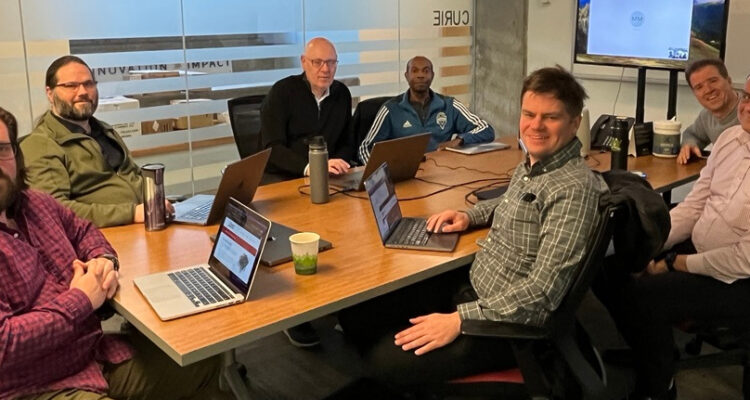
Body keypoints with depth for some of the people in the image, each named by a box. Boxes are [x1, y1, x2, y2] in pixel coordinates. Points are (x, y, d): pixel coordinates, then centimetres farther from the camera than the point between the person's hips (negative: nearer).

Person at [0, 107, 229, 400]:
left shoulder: (34, 204, 5)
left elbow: (82, 230, 27)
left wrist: (103, 259, 4)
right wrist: (80, 300, -16)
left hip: (99, 352, 8)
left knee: (207, 367, 11)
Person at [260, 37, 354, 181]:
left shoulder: (342, 93, 7)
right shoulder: (281, 92, -8)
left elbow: (346, 143, 13)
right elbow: (273, 147, -17)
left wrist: (335, 166, -9)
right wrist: (309, 168, -33)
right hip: (281, 177, -4)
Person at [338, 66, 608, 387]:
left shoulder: (573, 189, -23)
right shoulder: (531, 165, 5)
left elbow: (543, 291, -28)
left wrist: (460, 319, -28)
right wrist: (470, 216, 11)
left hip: (509, 322, -9)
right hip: (472, 285, 9)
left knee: (387, 361, -17)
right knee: (355, 312, 5)